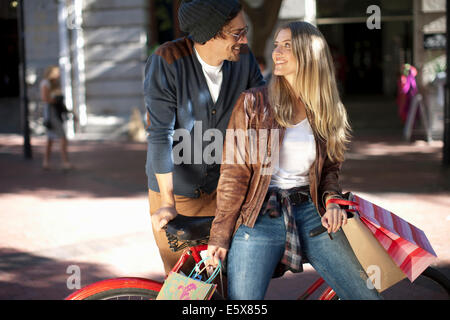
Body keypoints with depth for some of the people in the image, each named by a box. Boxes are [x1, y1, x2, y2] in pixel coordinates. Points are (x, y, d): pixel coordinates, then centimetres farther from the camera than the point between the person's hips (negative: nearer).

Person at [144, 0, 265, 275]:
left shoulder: (244, 58, -8)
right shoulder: (167, 61, -19)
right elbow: (160, 134, -21)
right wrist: (168, 203, -22)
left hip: (222, 189, 3)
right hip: (174, 190, -3)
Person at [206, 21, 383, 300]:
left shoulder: (326, 110, 10)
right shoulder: (253, 103, 0)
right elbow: (234, 174, -2)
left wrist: (331, 199, -4)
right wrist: (220, 236, -5)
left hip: (310, 214, 3)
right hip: (259, 218, -2)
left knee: (366, 294, -4)